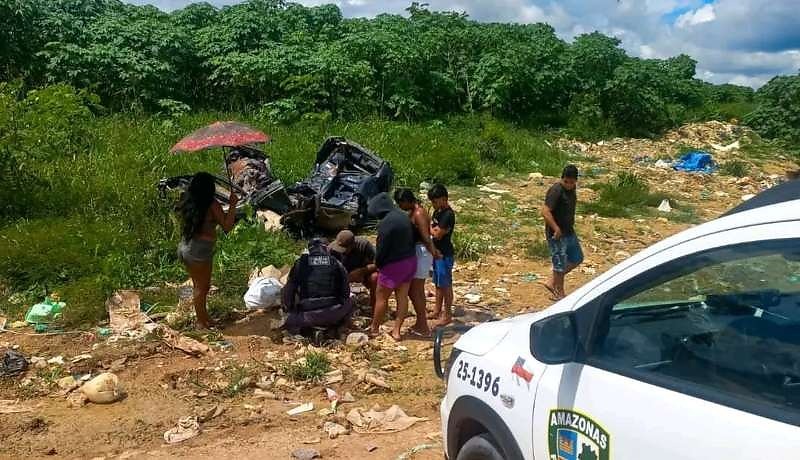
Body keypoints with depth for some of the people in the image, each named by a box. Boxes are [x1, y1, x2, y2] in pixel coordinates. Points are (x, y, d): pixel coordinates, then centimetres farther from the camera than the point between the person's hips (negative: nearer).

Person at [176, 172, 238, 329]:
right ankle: (202, 322, 22)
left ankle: (203, 316, 36)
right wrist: (232, 206, -7)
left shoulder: (187, 202, 3)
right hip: (201, 250, -7)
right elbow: (227, 227, -14)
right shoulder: (212, 205, -16)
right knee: (202, 287, 10)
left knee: (198, 285, 22)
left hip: (185, 246, 7)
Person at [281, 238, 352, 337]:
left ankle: (307, 328, 1)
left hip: (307, 316, 0)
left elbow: (288, 291, 9)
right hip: (333, 315, 0)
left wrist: (288, 309, 24)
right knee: (349, 305, 29)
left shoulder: (300, 263, 8)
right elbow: (345, 291, 13)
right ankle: (330, 328, 7)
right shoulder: (336, 263, 9)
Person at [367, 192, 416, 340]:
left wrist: (378, 263, 0)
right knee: (402, 297, 11)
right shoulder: (404, 216, 3)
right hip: (410, 261, 8)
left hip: (393, 264, -8)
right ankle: (397, 331, 17)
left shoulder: (386, 223, -22)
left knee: (381, 297, 9)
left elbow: (381, 248, -17)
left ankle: (374, 328, 22)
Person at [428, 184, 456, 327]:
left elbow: (437, 234, -23)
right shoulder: (437, 211, 8)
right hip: (437, 252, 9)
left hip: (445, 255, -9)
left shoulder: (448, 215, -21)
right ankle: (437, 311, 28)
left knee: (446, 285, 0)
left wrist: (430, 227, -8)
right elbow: (432, 228, 14)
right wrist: (432, 228, -6)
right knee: (438, 283, 17)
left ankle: (447, 315, 10)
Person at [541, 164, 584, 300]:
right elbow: (545, 212, -29)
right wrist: (557, 229, -26)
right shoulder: (556, 191, -23)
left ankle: (551, 282, 26)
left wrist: (571, 225, 17)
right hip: (557, 234, -9)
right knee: (560, 264, 2)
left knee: (577, 259, 19)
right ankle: (559, 294, 19)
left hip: (569, 232, 9)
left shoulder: (572, 188, 4)